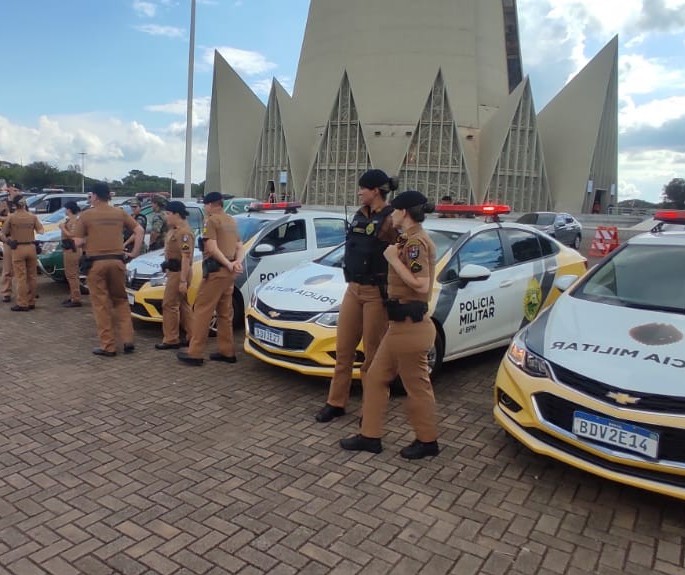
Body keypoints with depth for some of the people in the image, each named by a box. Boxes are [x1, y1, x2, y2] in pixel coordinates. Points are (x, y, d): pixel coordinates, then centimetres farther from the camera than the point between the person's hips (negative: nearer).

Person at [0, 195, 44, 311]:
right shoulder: (33, 216, 1)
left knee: (21, 277, 0)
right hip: (31, 247, 3)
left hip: (18, 248, -3)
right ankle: (31, 302, 15)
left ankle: (22, 304, 2)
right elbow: (40, 231, 5)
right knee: (32, 276, 10)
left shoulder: (11, 217, -5)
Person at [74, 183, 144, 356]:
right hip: (117, 261, 3)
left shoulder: (86, 215, -1)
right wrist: (135, 252, 11)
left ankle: (108, 346, 6)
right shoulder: (120, 213, 8)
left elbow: (78, 242, -3)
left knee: (101, 304, 3)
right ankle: (128, 341, 9)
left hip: (96, 262, -3)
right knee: (121, 301, 15)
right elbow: (139, 230, 7)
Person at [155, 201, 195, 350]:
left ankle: (171, 340, 3)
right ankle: (191, 336, 22)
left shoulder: (184, 232, -20)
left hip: (179, 272, -11)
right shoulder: (175, 229, 14)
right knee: (182, 305, 15)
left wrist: (183, 280, -27)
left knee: (170, 305, -5)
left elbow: (186, 257, -25)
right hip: (174, 271, 11)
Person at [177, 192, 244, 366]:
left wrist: (228, 264, -12)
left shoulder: (211, 220, -7)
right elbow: (240, 247, 16)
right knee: (225, 313, 12)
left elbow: (212, 248, -17)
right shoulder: (231, 221, 19)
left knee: (202, 311, -5)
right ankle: (227, 351, 15)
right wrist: (237, 262, -1)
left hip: (216, 271, -8)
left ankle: (194, 353, -4)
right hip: (228, 272, 8)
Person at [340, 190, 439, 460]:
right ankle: (370, 435, 23)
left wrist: (394, 259, -18)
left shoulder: (416, 242, -16)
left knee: (416, 385, 5)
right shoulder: (411, 240, 14)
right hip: (401, 323, 10)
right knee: (376, 377, 14)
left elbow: (422, 285, -24)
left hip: (410, 325, -10)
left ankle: (427, 441, 24)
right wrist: (396, 256, 11)